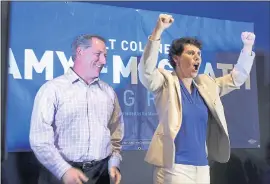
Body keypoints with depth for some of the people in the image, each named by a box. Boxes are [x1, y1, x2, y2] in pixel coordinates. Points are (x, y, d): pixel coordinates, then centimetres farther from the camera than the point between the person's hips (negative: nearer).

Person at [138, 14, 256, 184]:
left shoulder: (206, 84, 13)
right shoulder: (166, 82, -3)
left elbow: (237, 77, 21)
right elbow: (146, 70, -22)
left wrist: (247, 47, 8)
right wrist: (158, 30, -30)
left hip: (202, 165, 6)